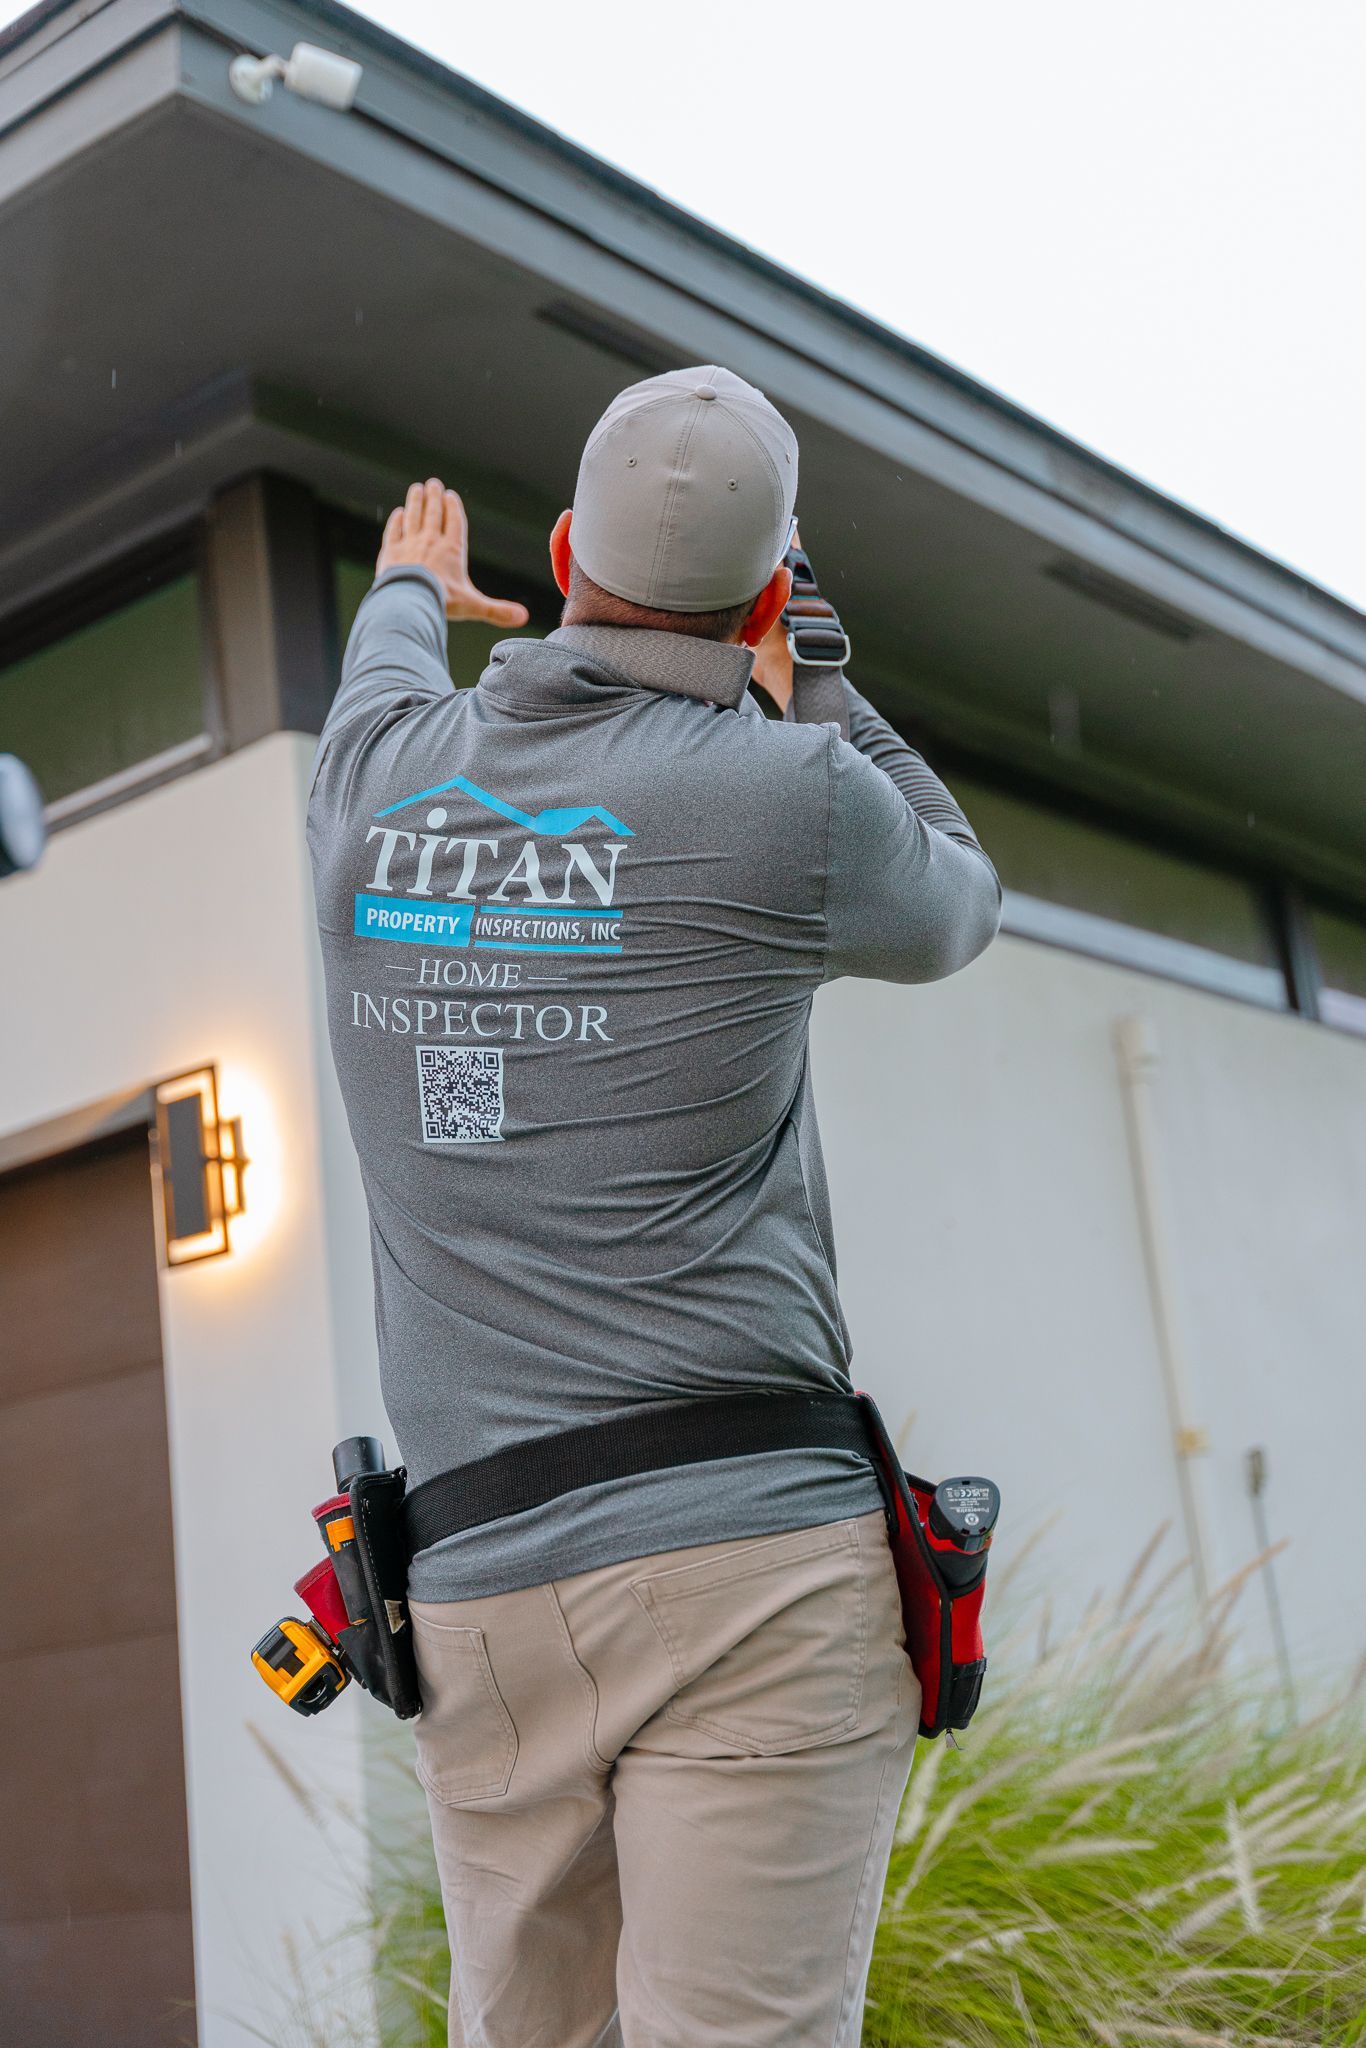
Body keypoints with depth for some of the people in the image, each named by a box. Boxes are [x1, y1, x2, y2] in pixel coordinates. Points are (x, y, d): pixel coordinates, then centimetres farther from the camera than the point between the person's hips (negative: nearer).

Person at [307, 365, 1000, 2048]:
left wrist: (412, 585, 56)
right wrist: (806, 691, 30)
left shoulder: (378, 776, 6)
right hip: (750, 1569, -5)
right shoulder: (791, 797, -7)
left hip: (474, 1590, 5)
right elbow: (952, 911, 17)